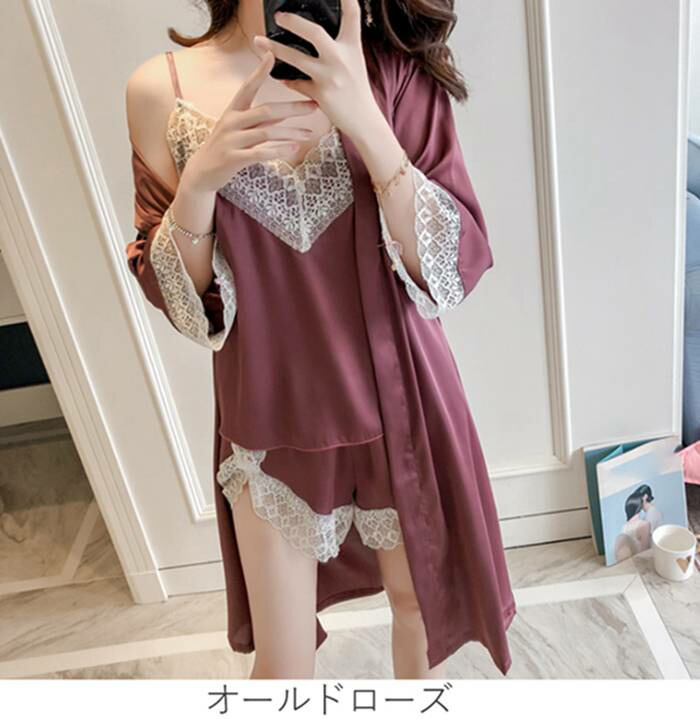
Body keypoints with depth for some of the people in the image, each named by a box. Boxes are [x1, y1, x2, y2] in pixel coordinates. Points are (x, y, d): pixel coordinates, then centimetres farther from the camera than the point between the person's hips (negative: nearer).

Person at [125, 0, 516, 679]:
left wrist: (365, 121, -26)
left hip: (396, 404, 1)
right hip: (272, 421, 0)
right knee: (282, 665, 13)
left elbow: (456, 263, -14)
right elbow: (175, 297, -4)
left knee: (420, 600, 24)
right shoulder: (162, 89, -6)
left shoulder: (393, 69, -7)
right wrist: (200, 180, -22)